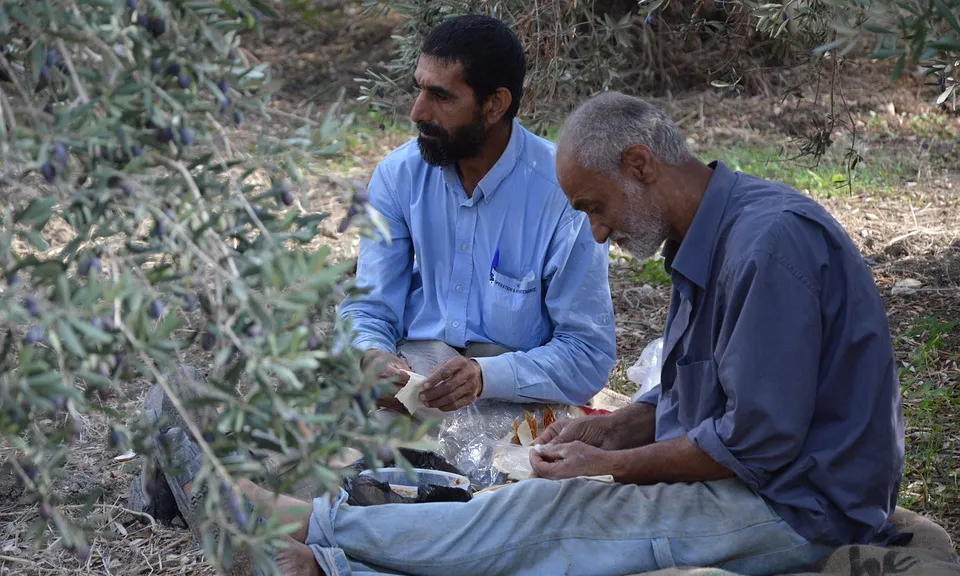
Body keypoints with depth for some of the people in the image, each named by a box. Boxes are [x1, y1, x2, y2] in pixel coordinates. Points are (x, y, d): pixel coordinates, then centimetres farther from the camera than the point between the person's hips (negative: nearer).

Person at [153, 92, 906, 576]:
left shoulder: (772, 243, -22)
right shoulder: (709, 241, 11)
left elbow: (758, 441, -24)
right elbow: (695, 397, 20)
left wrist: (612, 466, -14)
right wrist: (605, 431, 2)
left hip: (798, 508, -9)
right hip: (747, 489, 9)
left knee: (551, 514, -13)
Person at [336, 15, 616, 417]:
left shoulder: (562, 193, -13)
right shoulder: (399, 174, 1)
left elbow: (590, 354, -11)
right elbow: (368, 309, 4)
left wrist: (486, 376, -29)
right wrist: (373, 357, -22)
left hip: (516, 386, -4)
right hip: (415, 361, 4)